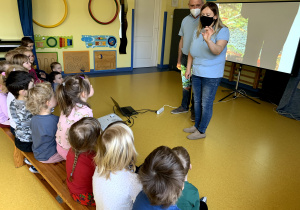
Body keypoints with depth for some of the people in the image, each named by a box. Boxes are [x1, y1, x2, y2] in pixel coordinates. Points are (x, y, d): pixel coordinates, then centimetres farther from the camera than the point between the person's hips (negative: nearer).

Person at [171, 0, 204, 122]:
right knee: (185, 85, 13)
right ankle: (184, 107, 29)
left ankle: (194, 110, 23)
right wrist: (179, 59, 14)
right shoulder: (185, 20, 7)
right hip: (185, 58, 5)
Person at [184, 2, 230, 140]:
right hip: (196, 73, 6)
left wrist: (208, 40, -47)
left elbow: (218, 51, -29)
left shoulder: (223, 31, -12)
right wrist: (188, 68, 8)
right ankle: (196, 126, 34)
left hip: (211, 76, -6)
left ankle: (201, 131, 17)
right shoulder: (197, 31, 6)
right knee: (197, 101, 17)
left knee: (206, 104, 1)